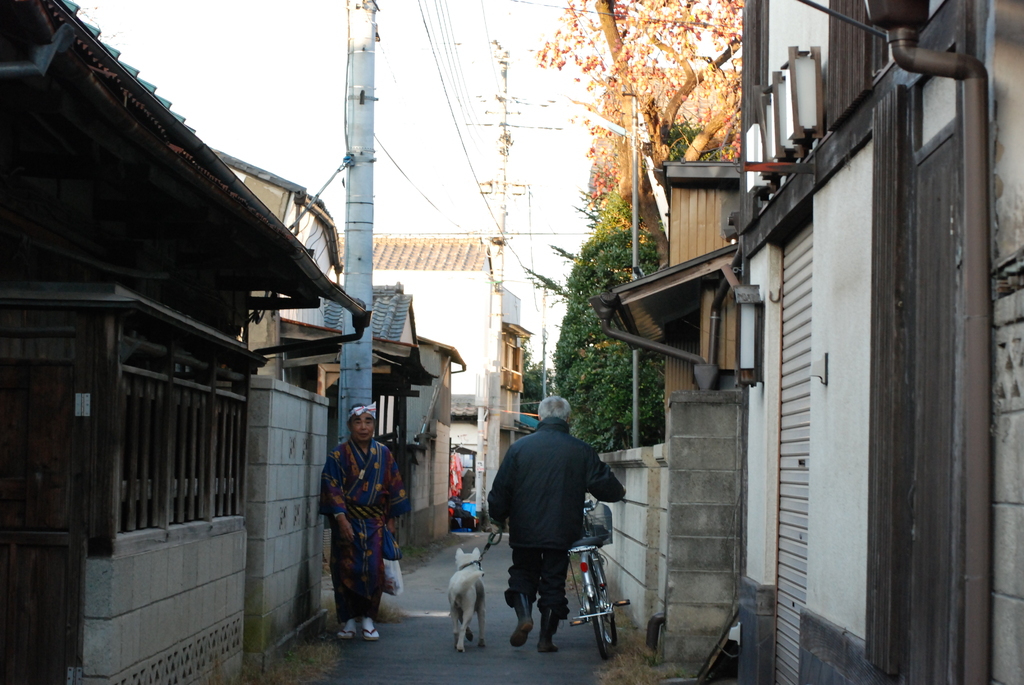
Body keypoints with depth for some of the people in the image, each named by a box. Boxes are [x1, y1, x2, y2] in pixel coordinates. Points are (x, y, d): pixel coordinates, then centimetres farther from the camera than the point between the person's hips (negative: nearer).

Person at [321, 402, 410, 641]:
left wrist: (391, 520, 6)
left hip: (375, 522, 2)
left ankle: (368, 619, 4)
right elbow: (332, 488, -8)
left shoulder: (383, 454, 7)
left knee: (374, 569, -6)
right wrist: (341, 519, -17)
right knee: (347, 569, -3)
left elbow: (393, 487, 10)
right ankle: (350, 619, 8)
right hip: (348, 522, -2)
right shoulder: (339, 455, -2)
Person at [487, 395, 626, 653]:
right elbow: (605, 485, 0)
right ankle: (546, 638, 11)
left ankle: (524, 614, -7)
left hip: (524, 531, 0)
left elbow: (500, 490, 0)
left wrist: (498, 516, 18)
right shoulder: (581, 451, -4)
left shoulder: (519, 447, -2)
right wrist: (619, 492, 23)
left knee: (523, 574, 17)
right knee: (553, 582, 9)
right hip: (562, 533, 0)